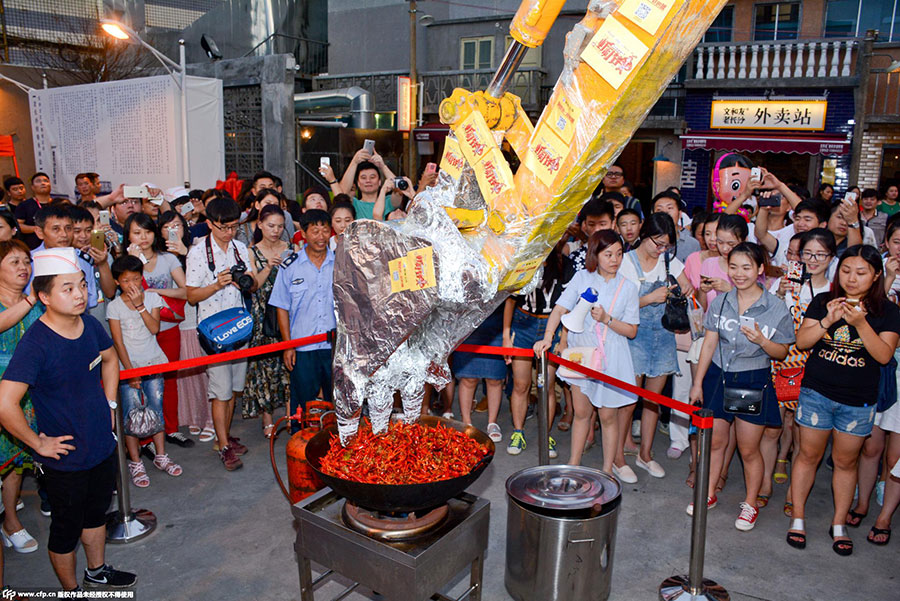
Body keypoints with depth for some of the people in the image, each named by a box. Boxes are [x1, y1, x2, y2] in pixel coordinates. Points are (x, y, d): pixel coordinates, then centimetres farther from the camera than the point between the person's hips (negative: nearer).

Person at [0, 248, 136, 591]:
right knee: (67, 529, 15)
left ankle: (97, 572, 49)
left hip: (102, 445, 6)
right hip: (65, 458, -6)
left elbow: (109, 359, 15)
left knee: (97, 512, 26)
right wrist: (38, 443, -20)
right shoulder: (36, 343, -26)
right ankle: (70, 590, 39)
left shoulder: (89, 325, -6)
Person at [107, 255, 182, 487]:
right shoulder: (114, 306, -4)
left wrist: (139, 305, -17)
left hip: (153, 361, 2)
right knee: (131, 412, -4)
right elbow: (118, 341, -6)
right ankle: (135, 463, 5)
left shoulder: (152, 297, 2)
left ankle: (160, 456, 18)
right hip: (128, 364, -2)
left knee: (156, 408, 6)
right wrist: (130, 370, -11)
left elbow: (154, 328, -9)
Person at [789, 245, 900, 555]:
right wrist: (827, 321, -20)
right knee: (808, 455, 7)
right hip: (817, 392, 0)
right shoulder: (823, 302, 0)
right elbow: (801, 341, -5)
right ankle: (798, 518, 20)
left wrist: (861, 323, -24)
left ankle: (839, 524, 27)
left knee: (846, 461, 11)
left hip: (858, 401, 0)